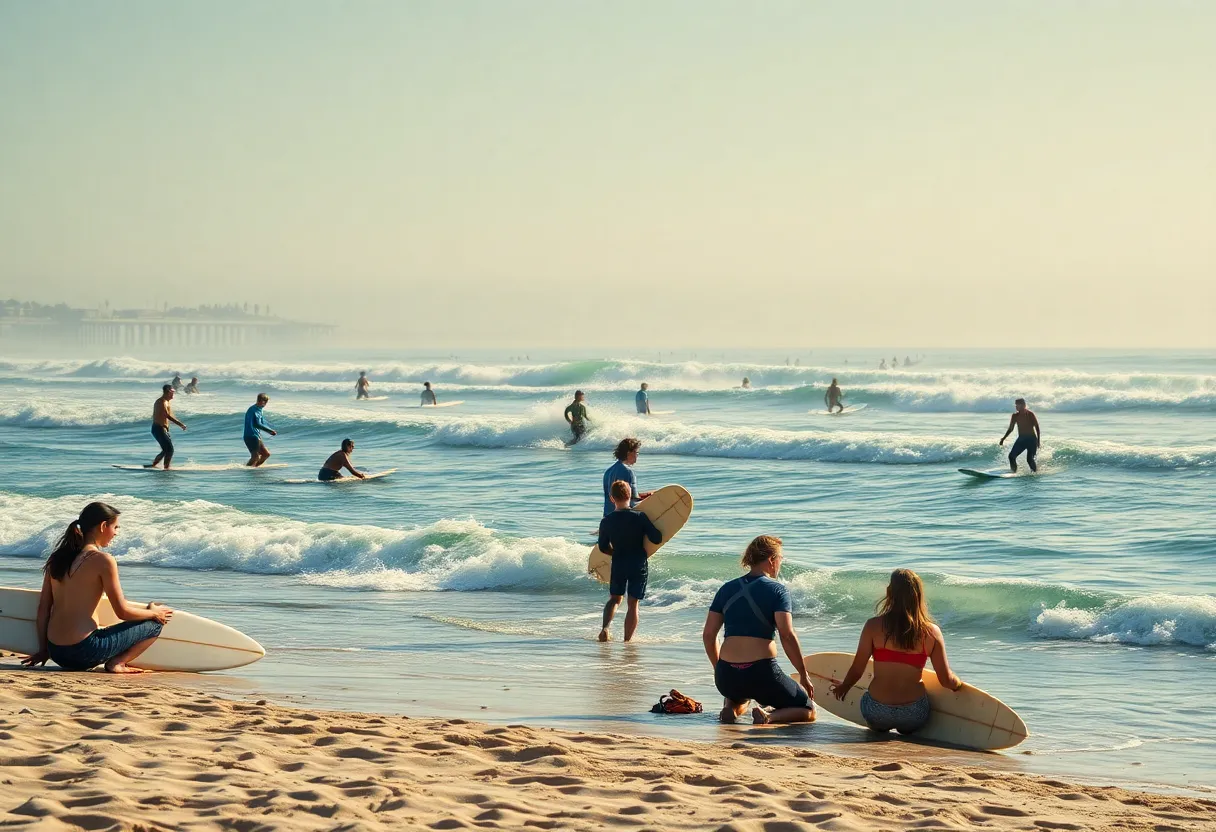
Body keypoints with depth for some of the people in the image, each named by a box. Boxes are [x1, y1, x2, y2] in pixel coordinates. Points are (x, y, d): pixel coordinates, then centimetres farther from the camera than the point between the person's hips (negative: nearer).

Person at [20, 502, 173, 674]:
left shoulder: (58, 557, 9)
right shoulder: (102, 560, -11)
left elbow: (43, 608, 11)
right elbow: (122, 612, -8)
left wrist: (43, 651, 19)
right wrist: (154, 612, 11)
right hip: (83, 651, -8)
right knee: (154, 624, 6)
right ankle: (116, 662, -6)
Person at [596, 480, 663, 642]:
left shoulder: (606, 521, -3)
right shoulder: (640, 517, -11)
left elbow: (603, 548, 6)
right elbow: (657, 539, -11)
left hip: (618, 565, 2)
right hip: (639, 565, -2)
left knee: (614, 598, 20)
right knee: (633, 603, 8)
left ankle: (605, 627, -4)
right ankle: (627, 640, 7)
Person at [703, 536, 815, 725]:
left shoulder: (727, 589, 9)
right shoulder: (777, 590, -4)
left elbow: (708, 635, 10)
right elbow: (787, 635, -15)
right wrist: (804, 675, -7)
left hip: (726, 676, 5)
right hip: (762, 672, -5)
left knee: (740, 697, 41)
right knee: (808, 712, 14)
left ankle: (730, 707, 5)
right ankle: (769, 716, -15)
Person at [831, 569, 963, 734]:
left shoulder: (874, 626, -8)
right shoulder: (931, 632, -5)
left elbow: (857, 670, -3)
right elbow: (946, 680, -2)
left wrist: (843, 686, 19)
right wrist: (959, 684, 22)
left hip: (877, 715, -2)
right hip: (914, 715, 2)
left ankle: (880, 730, 16)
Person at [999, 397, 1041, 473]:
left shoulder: (1030, 414, -9)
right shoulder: (1015, 416, 4)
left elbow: (1037, 427, -7)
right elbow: (1010, 429, 13)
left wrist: (1038, 440, -14)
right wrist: (1003, 439, 7)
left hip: (1031, 439, -5)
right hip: (1021, 439, 5)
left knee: (1029, 459, -13)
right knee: (1011, 456, -9)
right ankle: (1014, 472, 2)